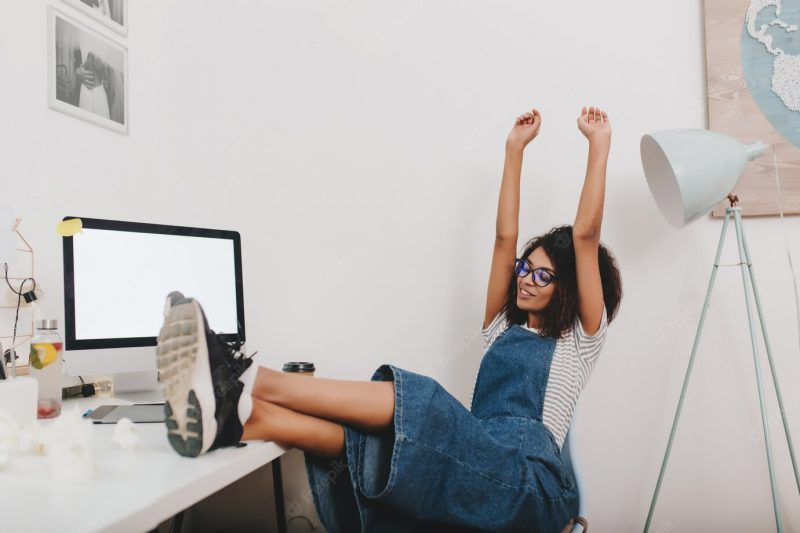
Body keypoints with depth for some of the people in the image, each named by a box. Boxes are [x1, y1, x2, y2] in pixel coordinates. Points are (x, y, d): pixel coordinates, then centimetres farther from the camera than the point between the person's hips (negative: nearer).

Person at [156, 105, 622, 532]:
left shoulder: (579, 339, 14)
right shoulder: (504, 328, 27)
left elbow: (585, 236, 6)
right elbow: (505, 237, 23)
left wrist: (598, 145, 9)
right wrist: (515, 149, 25)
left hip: (528, 483, -5)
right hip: (476, 469, 5)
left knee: (413, 404, -32)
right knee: (370, 434, -28)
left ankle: (250, 380, -41)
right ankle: (238, 416, -49)